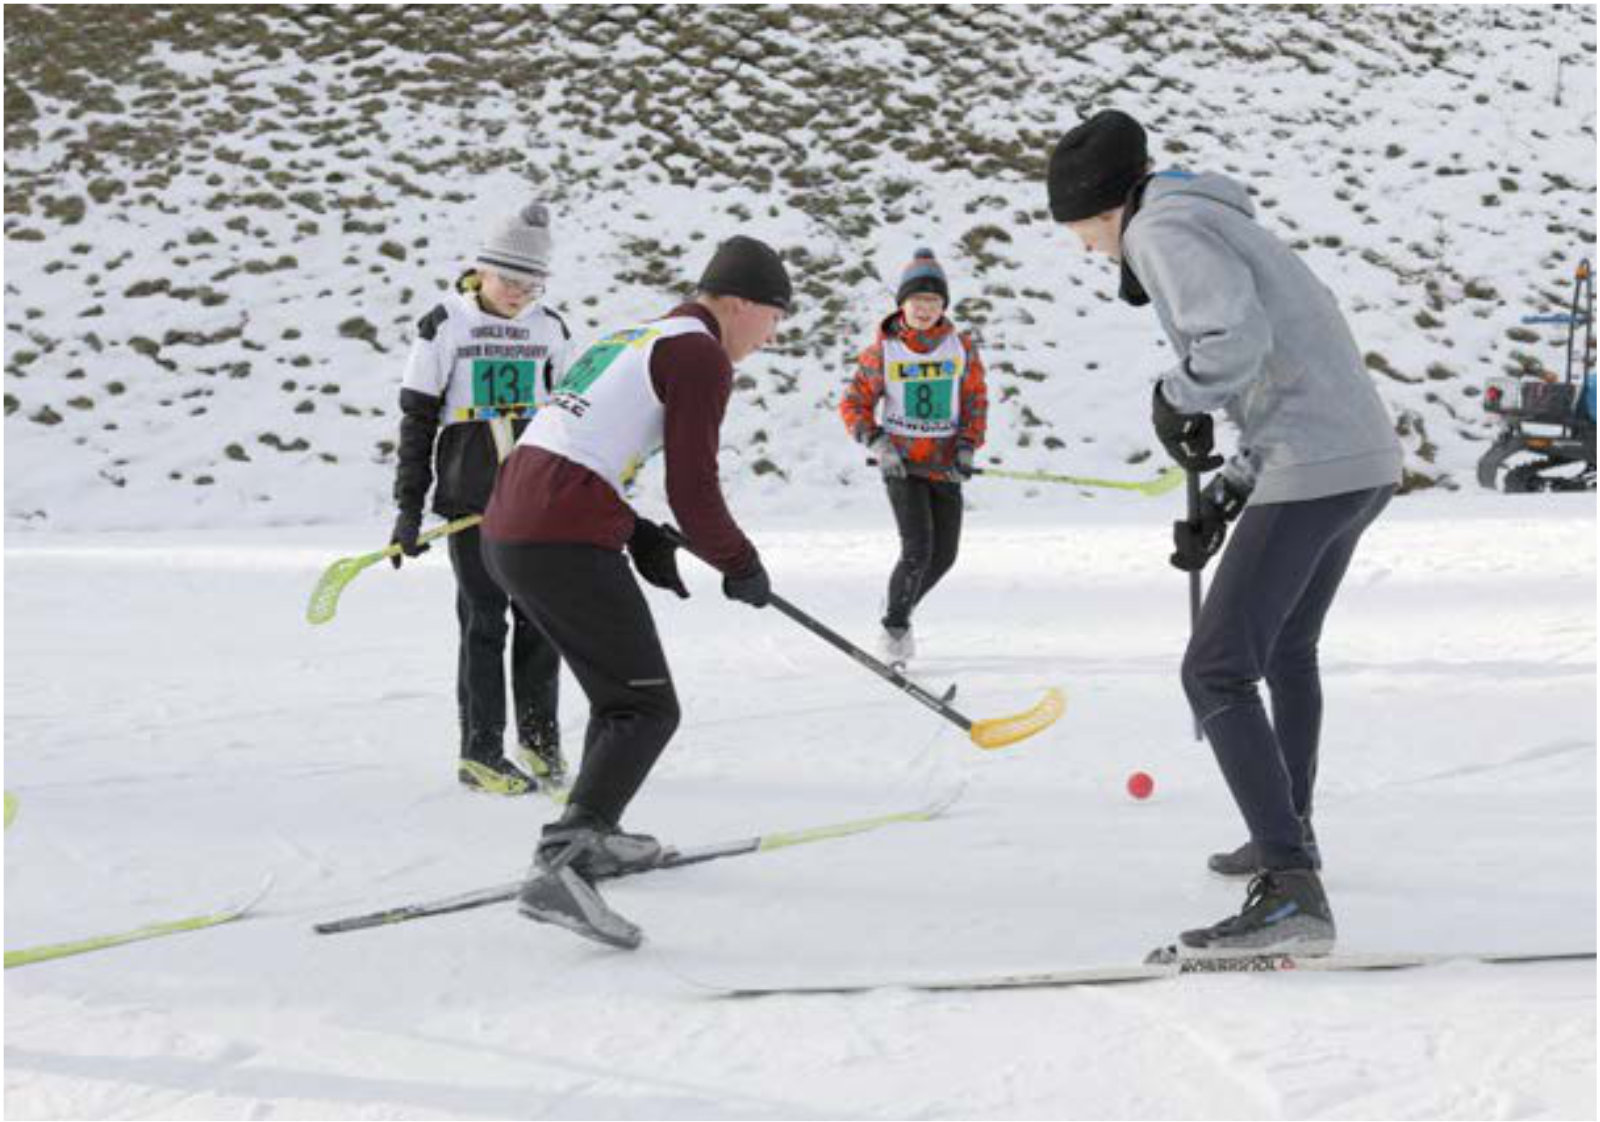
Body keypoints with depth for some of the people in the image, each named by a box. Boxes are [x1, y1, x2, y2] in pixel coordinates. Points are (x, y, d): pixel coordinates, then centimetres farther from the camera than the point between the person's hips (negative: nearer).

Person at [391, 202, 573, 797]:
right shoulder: (445, 327, -3)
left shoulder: (549, 328, 8)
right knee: (484, 619, -4)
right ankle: (480, 753, 3)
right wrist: (409, 508, -4)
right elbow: (417, 422, 0)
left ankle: (540, 741, 17)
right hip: (470, 496, -3)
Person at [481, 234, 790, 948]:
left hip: (507, 534, 9)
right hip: (568, 547, -9)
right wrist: (742, 567, 8)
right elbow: (693, 491, -8)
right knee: (647, 710, -6)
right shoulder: (701, 354, -4)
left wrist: (640, 540, 19)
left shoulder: (629, 340, 25)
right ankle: (558, 870, -23)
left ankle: (593, 837, 39)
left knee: (623, 685, 26)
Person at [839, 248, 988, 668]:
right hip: (902, 464, -4)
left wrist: (967, 448, -6)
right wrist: (876, 443, -12)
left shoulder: (962, 347, 1)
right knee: (918, 550, -16)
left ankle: (899, 610, 31)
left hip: (945, 464, 4)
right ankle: (894, 629, 0)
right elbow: (853, 404, 2)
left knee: (944, 555, 7)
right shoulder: (883, 351, -5)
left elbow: (976, 401, 7)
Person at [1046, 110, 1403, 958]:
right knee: (1288, 650, 28)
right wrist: (1223, 498, 22)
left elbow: (1236, 338, -24)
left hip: (1310, 470, -10)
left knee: (1218, 671, -11)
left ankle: (1290, 892, -20)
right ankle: (1289, 835, 46)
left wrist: (1178, 400, -6)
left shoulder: (1163, 231, -6)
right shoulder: (1214, 228, 24)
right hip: (1367, 460, 10)